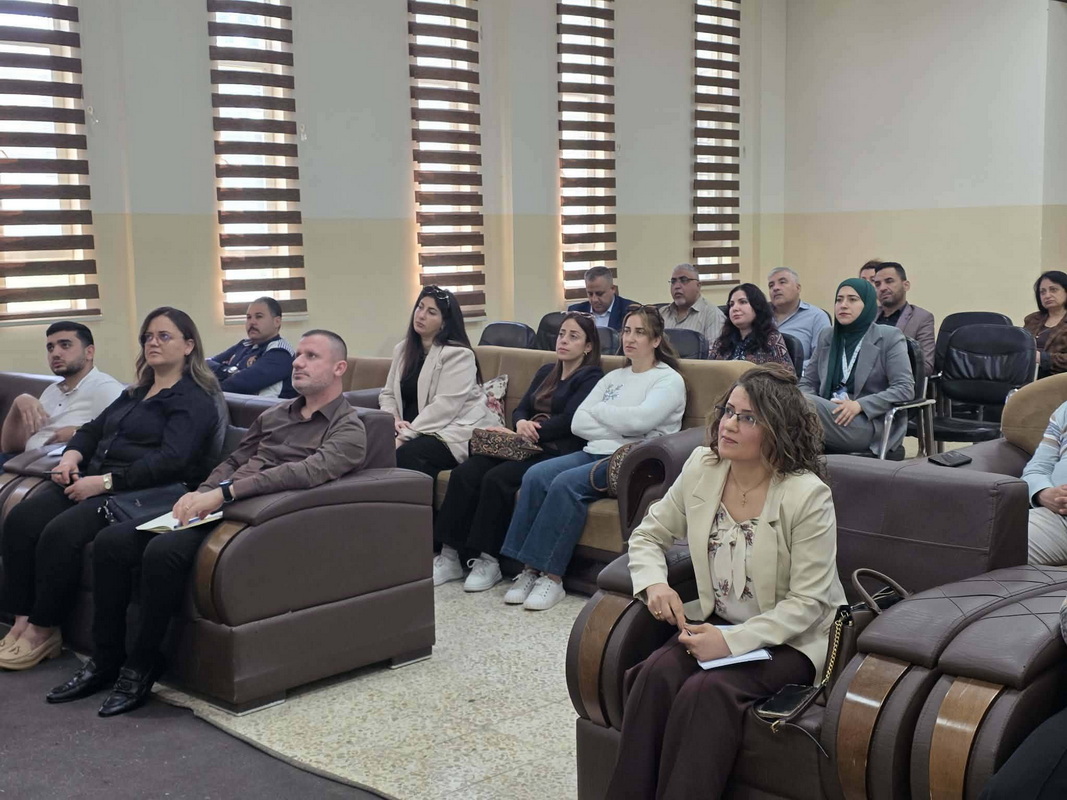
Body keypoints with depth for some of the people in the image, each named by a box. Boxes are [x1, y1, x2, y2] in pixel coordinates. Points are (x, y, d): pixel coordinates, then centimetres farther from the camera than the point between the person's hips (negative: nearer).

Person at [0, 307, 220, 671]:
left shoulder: (194, 400, -3)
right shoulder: (135, 393, 25)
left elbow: (171, 460, -16)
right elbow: (93, 429, 26)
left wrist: (104, 482, -19)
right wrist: (70, 457, 2)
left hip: (141, 491, -8)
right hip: (93, 480, 8)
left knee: (61, 532, -29)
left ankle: (44, 631, -11)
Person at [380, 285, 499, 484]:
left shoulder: (458, 354, -8)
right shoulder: (402, 349, 16)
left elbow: (445, 406, -17)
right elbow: (388, 394, 17)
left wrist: (404, 437, -21)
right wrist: (393, 419, -7)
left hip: (456, 432, -6)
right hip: (416, 432, 6)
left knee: (406, 455, -33)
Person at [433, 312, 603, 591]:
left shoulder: (591, 377, 2)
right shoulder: (546, 372, 25)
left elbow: (569, 420, -11)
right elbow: (521, 409, 18)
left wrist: (516, 434, -14)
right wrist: (521, 424, -9)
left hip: (558, 451, -7)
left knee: (497, 479, -31)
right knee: (464, 473, -18)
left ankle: (489, 561, -21)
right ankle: (449, 557, -19)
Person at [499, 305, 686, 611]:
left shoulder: (669, 380, 3)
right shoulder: (613, 377, 22)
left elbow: (639, 420, -17)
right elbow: (577, 423, 10)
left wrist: (598, 410, -1)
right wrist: (619, 427, -6)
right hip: (595, 452, 6)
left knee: (566, 483, -30)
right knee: (535, 476, -21)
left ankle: (552, 577, -26)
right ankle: (530, 570, -23)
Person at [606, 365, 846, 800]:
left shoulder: (808, 495, -19)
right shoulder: (701, 468, -2)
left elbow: (807, 602, -17)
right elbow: (648, 535, 9)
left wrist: (733, 641, -26)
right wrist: (654, 583, -12)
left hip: (787, 639, -5)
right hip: (717, 620, 5)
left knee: (707, 691, -30)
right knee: (657, 674, -24)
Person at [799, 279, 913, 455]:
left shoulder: (889, 338, 3)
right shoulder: (827, 336, 19)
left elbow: (905, 388, -5)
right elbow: (807, 382, 18)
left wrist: (860, 405, -18)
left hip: (872, 423, -4)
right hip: (831, 415, 4)